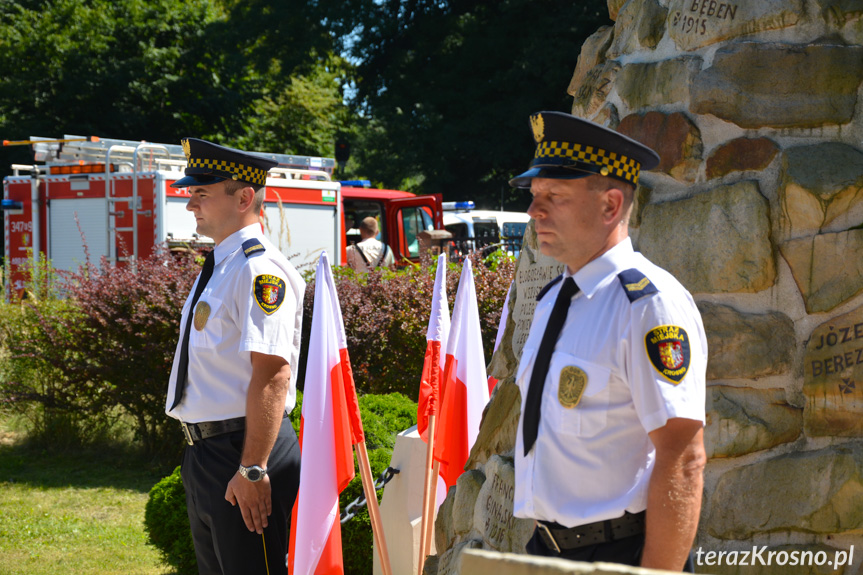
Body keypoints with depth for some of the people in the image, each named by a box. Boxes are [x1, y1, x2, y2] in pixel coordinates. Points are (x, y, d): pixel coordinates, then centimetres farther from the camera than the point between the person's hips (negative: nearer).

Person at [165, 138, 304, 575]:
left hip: (241, 452, -10)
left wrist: (252, 470, -26)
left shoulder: (260, 270, -17)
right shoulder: (217, 268, 13)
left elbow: (272, 375, -24)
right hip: (204, 453, 10)